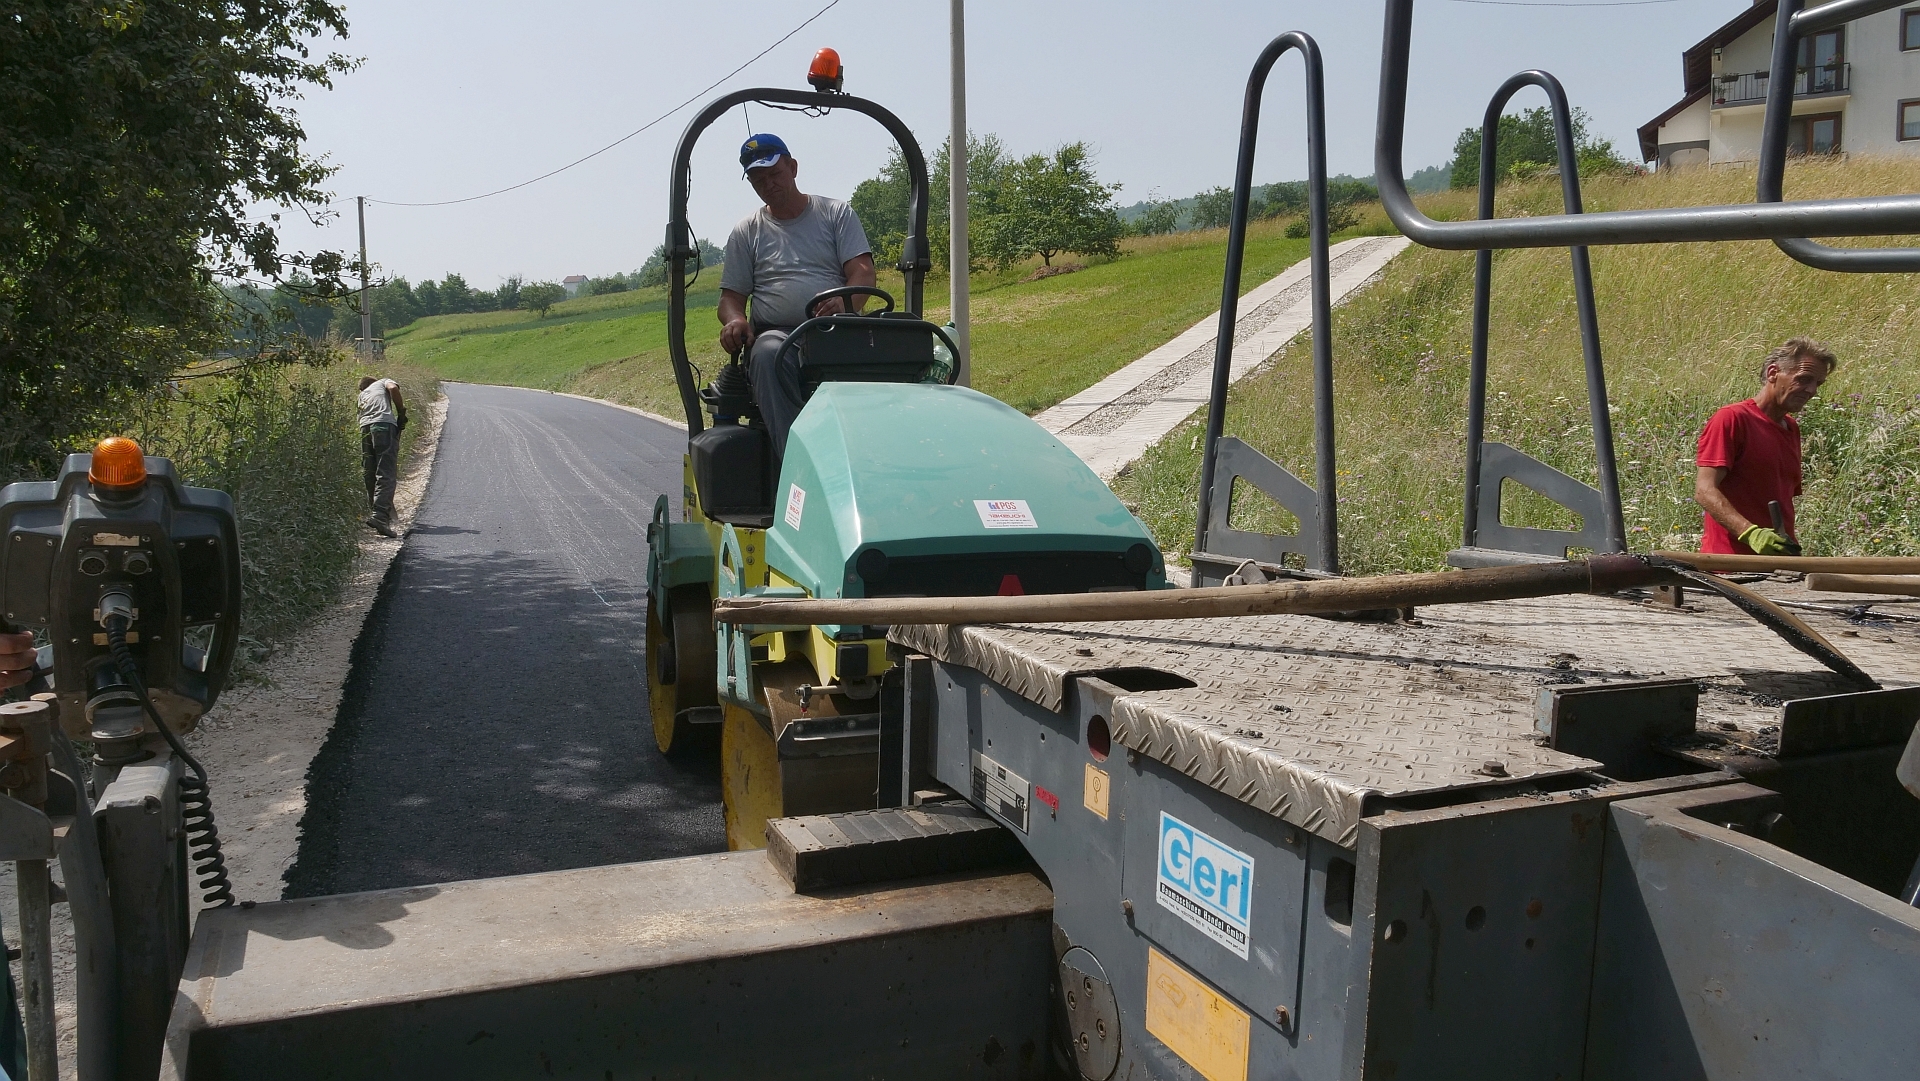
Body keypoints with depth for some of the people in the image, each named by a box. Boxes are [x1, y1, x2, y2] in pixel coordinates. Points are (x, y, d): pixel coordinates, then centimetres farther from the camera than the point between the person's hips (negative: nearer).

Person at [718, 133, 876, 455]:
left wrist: (845, 302, -22)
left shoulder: (836, 214, 16)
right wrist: (735, 320, -9)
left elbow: (863, 271, 3)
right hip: (776, 334, 1)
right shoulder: (747, 232, 20)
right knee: (767, 354, -38)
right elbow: (731, 295, 18)